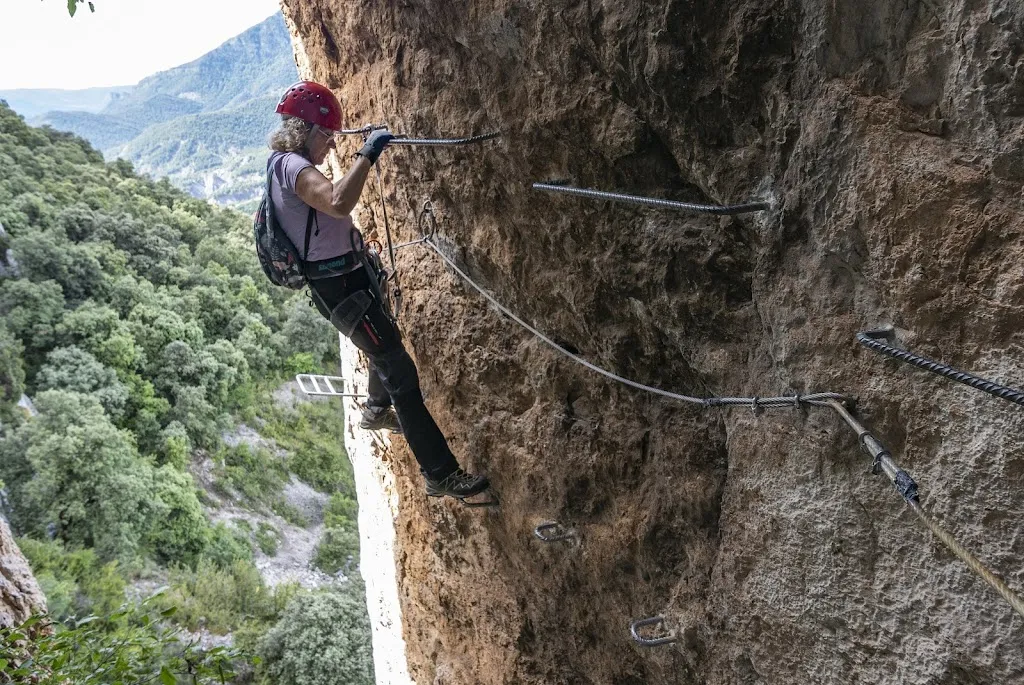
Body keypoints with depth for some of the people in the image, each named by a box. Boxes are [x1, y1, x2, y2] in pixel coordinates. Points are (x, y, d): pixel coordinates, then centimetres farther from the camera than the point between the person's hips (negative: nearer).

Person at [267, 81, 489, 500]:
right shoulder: (293, 167, -21)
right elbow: (338, 203, -43)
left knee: (388, 345, 32)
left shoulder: (283, 163, 11)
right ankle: (441, 474, -7)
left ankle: (376, 410, 57)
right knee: (400, 372, -11)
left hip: (351, 277, 11)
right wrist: (367, 155, -34)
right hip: (342, 287, -11)